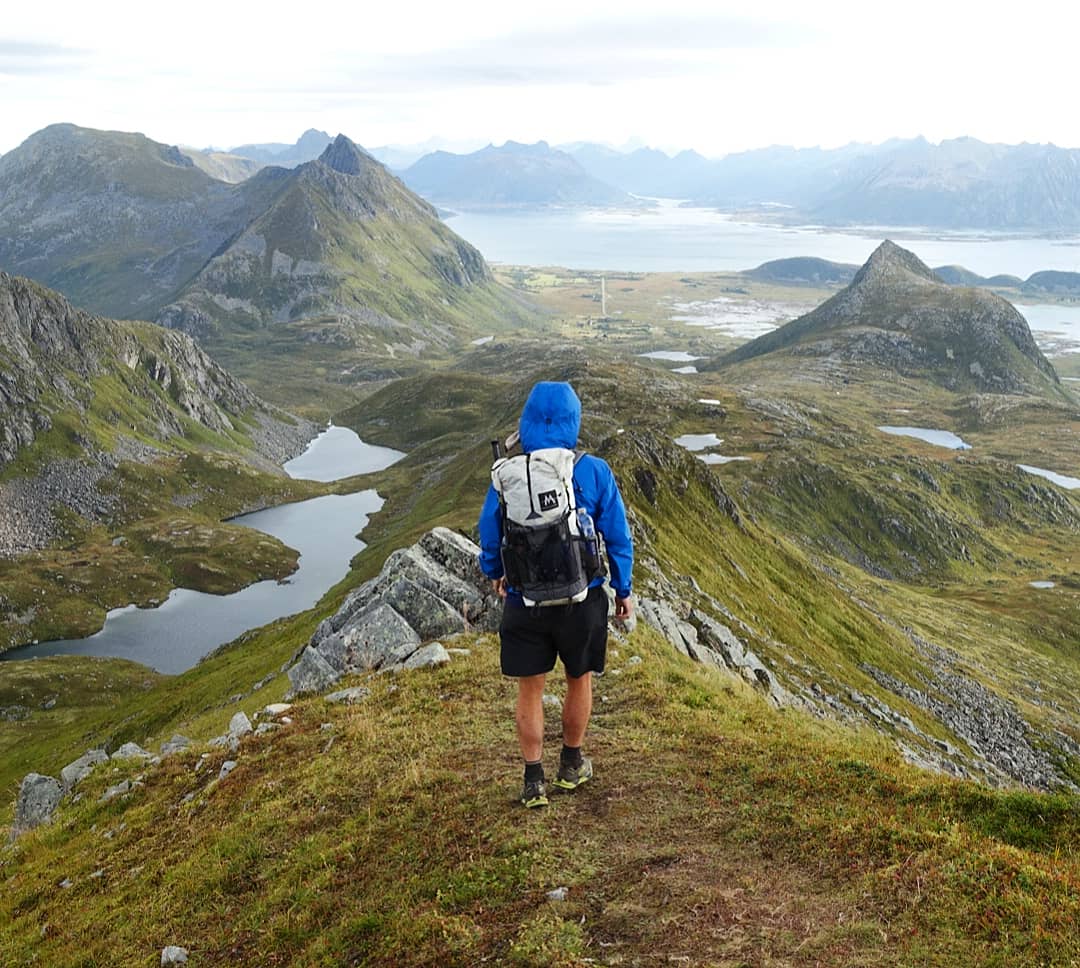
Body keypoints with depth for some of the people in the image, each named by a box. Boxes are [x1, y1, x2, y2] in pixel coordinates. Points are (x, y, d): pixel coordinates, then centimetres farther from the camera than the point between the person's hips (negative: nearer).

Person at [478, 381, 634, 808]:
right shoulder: (595, 472, -12)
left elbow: (489, 536, 2)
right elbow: (618, 537, -5)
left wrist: (494, 574, 22)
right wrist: (623, 590, 9)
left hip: (524, 602, 0)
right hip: (582, 600, 0)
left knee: (530, 691, 15)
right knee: (579, 681, 21)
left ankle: (534, 781, 22)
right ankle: (571, 765, 37)